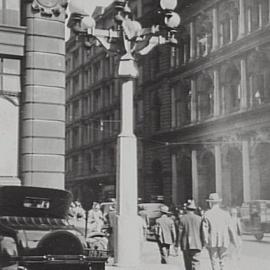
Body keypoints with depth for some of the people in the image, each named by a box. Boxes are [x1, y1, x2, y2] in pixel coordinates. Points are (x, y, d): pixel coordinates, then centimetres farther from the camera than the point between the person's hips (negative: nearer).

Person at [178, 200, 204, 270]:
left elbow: (180, 232, -3)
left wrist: (180, 243, 5)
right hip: (197, 244, 0)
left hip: (186, 244, 0)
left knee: (187, 263, 13)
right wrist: (202, 244, 9)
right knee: (195, 262, -2)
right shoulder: (199, 218, -2)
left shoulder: (182, 218, -3)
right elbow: (202, 232, 0)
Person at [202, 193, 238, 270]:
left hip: (212, 242, -1)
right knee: (223, 260, 9)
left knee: (214, 261, 4)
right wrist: (234, 241, 12)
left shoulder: (207, 214, -3)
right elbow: (230, 229, 3)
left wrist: (206, 242, -3)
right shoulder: (225, 214, 2)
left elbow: (205, 229, -7)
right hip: (224, 241, 1)